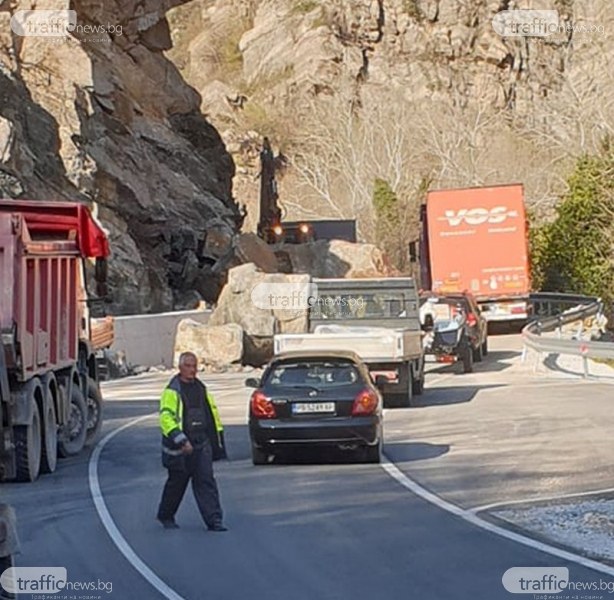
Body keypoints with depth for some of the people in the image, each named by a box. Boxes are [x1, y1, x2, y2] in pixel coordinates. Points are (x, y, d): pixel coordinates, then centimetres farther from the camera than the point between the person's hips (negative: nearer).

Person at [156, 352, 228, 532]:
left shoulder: (201, 388, 12)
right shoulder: (172, 391, -10)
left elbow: (212, 414, 21)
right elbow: (166, 418, -18)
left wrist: (217, 440, 19)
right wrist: (181, 440, -27)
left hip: (201, 444, 5)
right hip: (179, 448, -5)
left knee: (206, 481, -4)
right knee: (177, 483, 8)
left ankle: (214, 520, -7)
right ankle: (165, 516, 28)